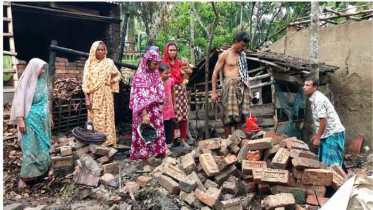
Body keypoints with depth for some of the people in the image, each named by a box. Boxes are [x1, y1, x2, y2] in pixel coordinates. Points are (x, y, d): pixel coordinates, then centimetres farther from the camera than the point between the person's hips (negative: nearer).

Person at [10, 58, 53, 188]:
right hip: (31, 119, -6)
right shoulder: (26, 81, -9)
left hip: (43, 118, 6)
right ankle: (24, 176, 6)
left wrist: (50, 117, 18)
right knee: (30, 147, -4)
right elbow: (19, 101, -12)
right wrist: (20, 120, -18)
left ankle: (40, 168, 25)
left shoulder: (42, 81, 9)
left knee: (42, 145, 12)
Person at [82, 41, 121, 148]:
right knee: (95, 120, 3)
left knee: (106, 118, 3)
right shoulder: (89, 63, 2)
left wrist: (112, 81, -6)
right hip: (94, 97, 0)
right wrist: (87, 98, -7)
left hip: (106, 96, 0)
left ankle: (108, 142, 9)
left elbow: (118, 75, 15)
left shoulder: (109, 62, 4)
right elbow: (86, 82, -1)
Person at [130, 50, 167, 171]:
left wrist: (159, 110, 15)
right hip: (145, 111, -7)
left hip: (156, 110, 7)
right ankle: (144, 161, 9)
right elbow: (140, 97, -20)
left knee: (158, 133, 12)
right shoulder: (140, 75, -14)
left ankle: (160, 154, 24)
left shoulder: (155, 74, 9)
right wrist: (145, 114, -25)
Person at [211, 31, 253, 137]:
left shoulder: (242, 55, 17)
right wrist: (214, 92, -7)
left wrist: (249, 91, 17)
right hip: (230, 85, -5)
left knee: (239, 116, 5)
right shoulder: (225, 54, 1)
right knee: (229, 116, -6)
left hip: (242, 86, 5)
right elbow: (215, 73, -1)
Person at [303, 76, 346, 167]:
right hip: (327, 133, 10)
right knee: (323, 161, 13)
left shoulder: (318, 99, -19)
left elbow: (323, 120, -23)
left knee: (331, 163, -4)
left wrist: (318, 138, -19)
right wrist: (316, 135, 21)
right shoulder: (314, 98, 11)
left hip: (333, 133, -10)